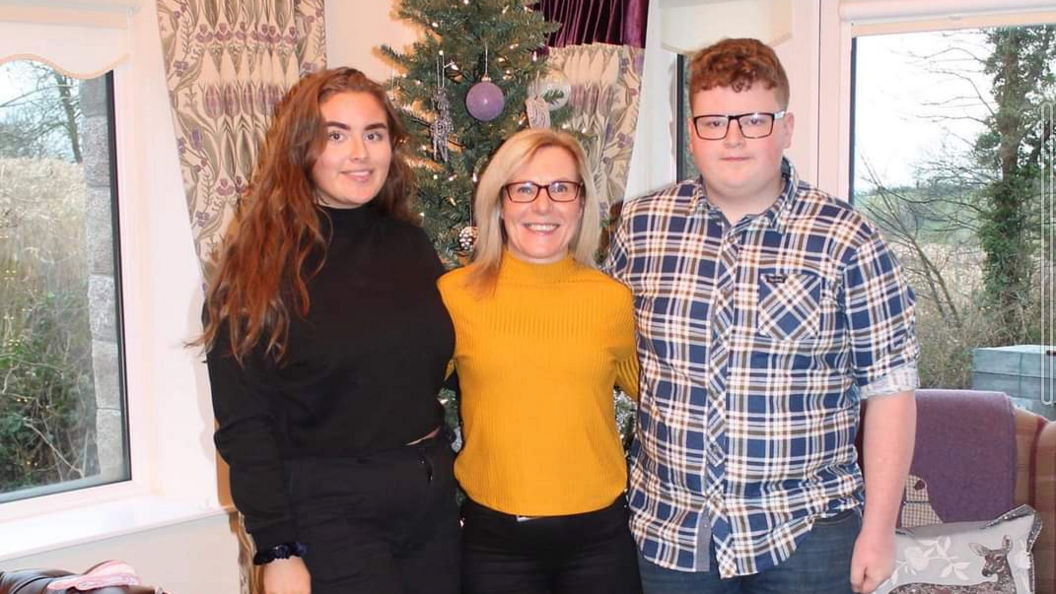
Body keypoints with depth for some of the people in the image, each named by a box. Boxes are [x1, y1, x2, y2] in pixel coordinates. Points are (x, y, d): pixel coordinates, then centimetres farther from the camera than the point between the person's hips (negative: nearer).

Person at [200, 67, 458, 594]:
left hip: (431, 502, 5)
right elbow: (243, 423, -11)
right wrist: (278, 552, -15)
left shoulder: (409, 243, 5)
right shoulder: (260, 260, -9)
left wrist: (441, 476, 8)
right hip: (326, 511, -5)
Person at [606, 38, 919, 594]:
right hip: (666, 529, 3)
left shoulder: (846, 241, -8)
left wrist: (878, 529, -7)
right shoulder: (641, 227, 0)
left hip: (802, 534, -2)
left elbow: (889, 387, -6)